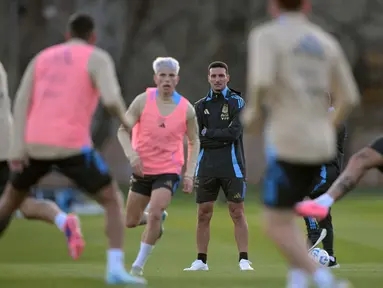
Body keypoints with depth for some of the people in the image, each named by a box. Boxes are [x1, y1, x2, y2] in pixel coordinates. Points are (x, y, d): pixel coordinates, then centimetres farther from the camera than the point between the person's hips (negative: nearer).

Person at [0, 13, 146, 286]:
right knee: (114, 201, 6)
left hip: (36, 145, 5)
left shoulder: (42, 58, 19)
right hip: (71, 147, -5)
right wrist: (124, 118, 10)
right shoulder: (98, 58, 4)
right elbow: (111, 99, -14)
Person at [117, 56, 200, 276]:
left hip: (169, 171, -2)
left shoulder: (186, 109, -5)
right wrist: (132, 154, -23)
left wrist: (190, 174, -2)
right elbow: (123, 130, -6)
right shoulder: (143, 101, -8)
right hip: (142, 169, 2)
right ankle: (157, 219, 44)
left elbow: (194, 141, 7)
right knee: (131, 222, 9)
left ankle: (139, 264, -10)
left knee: (154, 214, -23)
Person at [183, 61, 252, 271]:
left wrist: (208, 133, -6)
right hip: (206, 167, 3)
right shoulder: (200, 106, 10)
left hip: (231, 167, -3)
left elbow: (234, 133, -12)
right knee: (203, 214, 5)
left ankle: (244, 260, -3)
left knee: (237, 213, -4)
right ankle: (201, 261, 12)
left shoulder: (236, 102, 1)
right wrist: (222, 138, -11)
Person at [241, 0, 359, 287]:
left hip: (287, 142, -6)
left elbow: (261, 82, -20)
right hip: (320, 145, 6)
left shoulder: (266, 35, -3)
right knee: (285, 216, 22)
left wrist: (254, 114, -1)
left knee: (277, 227, -2)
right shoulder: (326, 42, 13)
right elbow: (349, 98, 9)